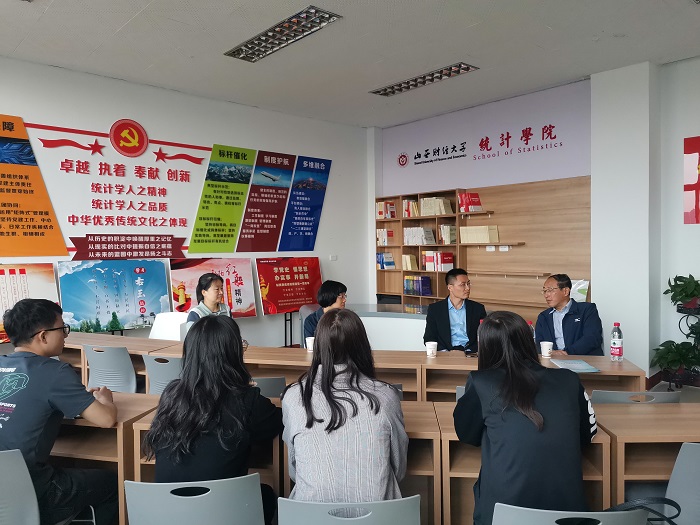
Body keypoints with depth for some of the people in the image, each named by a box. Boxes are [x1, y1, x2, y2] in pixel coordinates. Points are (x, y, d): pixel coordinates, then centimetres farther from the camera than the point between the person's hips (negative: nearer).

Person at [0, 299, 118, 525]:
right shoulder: (54, 372, -17)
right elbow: (106, 419, -17)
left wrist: (83, 396, 14)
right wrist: (104, 398, 5)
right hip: (30, 498, -6)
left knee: (75, 471, 32)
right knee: (110, 481, 18)